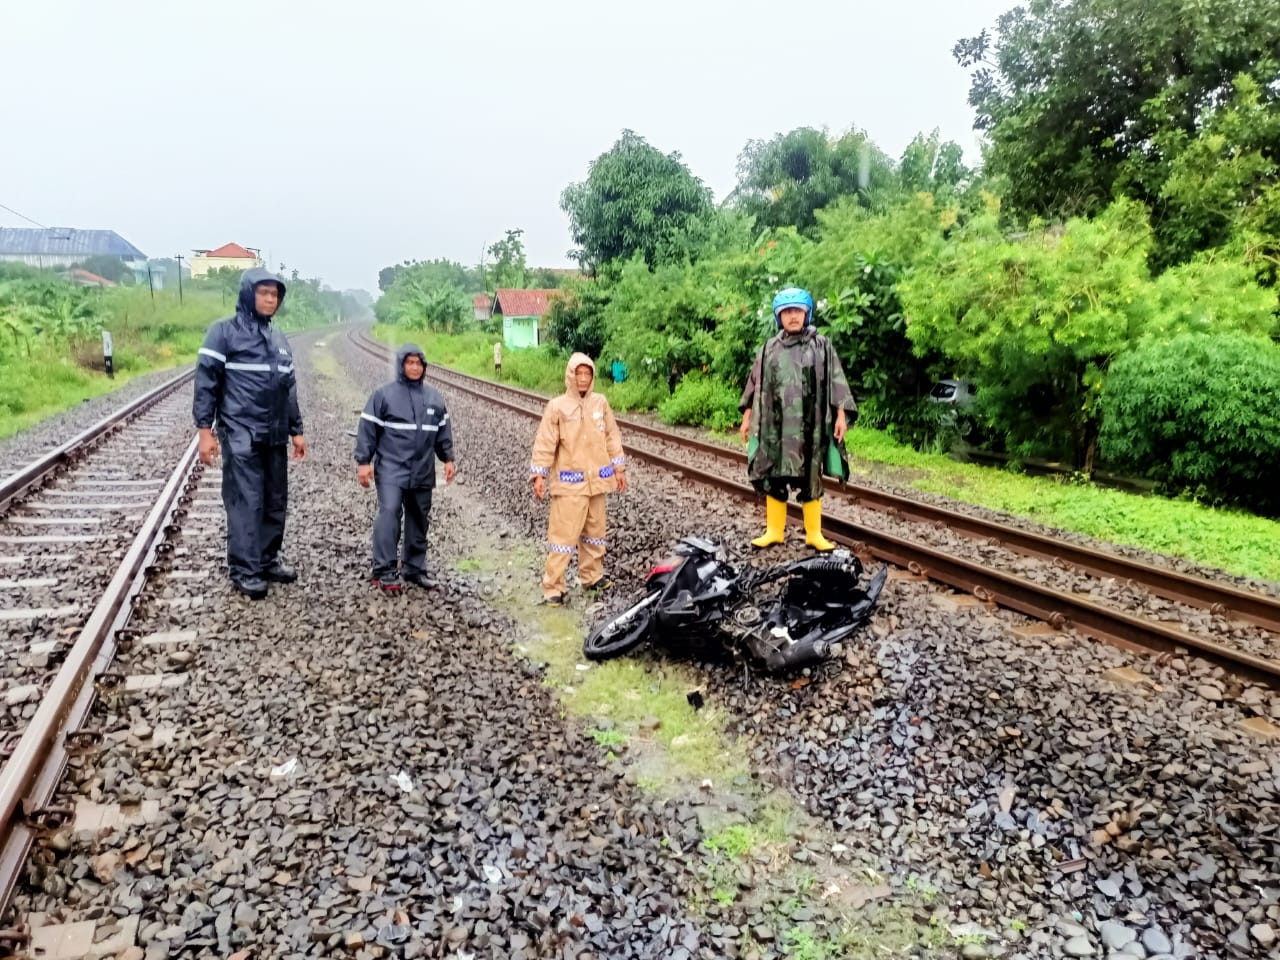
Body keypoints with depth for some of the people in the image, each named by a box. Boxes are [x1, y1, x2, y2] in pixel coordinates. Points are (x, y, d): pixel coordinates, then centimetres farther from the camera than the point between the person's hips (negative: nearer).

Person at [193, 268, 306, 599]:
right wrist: (205, 429, -12)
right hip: (240, 435, -6)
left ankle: (269, 560, 21)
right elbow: (206, 380, -7)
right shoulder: (224, 331, -4)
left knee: (276, 501, 9)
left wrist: (296, 430, 16)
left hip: (274, 436, 6)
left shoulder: (279, 338, 15)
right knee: (246, 502, -6)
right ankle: (244, 570, 2)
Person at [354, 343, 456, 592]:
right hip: (391, 469, -5)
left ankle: (415, 568, 23)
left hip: (423, 472, 5)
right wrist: (363, 462, -8)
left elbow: (443, 431, 17)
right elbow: (368, 429, -4)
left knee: (419, 519, 11)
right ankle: (384, 570, -12)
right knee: (389, 513, -17)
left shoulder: (434, 397, 9)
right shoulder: (384, 395, -4)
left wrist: (448, 459, 12)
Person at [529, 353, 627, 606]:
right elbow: (545, 443, -8)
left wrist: (619, 468, 9)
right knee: (564, 533, -5)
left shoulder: (600, 403, 3)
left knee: (595, 530, 16)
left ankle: (591, 576, 31)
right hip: (569, 482, -5)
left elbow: (612, 437, 9)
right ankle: (553, 587, 1)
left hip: (597, 479, 5)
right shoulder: (557, 406, -8)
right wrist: (539, 475, -12)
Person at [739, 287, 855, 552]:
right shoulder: (769, 348, 10)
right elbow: (755, 383, 13)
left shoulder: (821, 346, 3)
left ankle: (814, 533, 13)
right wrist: (747, 416, 11)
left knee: (810, 477, 3)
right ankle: (774, 531, 16)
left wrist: (841, 415, -8)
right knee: (773, 477, 5)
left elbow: (836, 382, 0)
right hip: (774, 424, 2)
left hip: (808, 425, -2)